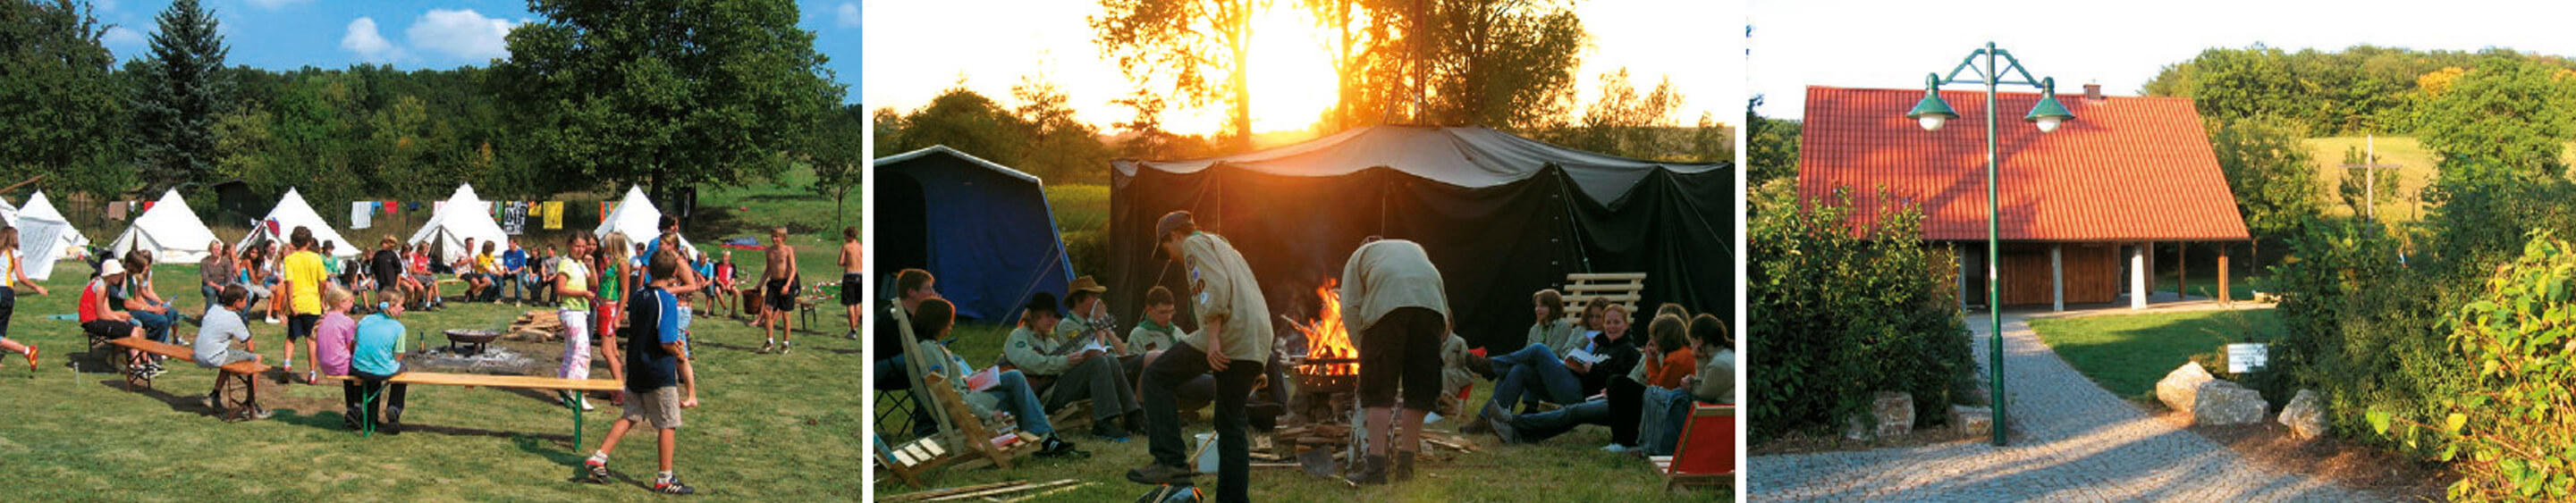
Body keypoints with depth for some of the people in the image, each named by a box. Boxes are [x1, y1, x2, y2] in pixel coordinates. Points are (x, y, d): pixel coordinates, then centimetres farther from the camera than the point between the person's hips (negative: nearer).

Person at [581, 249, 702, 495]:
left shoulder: (638, 296, 5)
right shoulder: (667, 301, -18)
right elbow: (667, 342, -23)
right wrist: (681, 355, -3)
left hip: (636, 369, 7)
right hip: (659, 371, -7)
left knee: (630, 417, 18)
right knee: (668, 424, 3)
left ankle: (598, 458, 12)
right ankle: (665, 479, 8)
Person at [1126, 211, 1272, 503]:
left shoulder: (1195, 244, 7)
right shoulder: (1226, 248, 34)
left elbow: (1216, 285, -12)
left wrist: (1213, 337, -19)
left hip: (1228, 333, -9)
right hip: (1258, 341, 9)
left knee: (1157, 377, -3)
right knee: (1231, 422, 14)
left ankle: (1171, 461, -14)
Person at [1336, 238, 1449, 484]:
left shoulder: (1359, 256, 30)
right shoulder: (1416, 249, 41)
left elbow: (1350, 307, 14)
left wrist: (1362, 347, 17)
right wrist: (1443, 329, 30)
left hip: (1387, 305, -3)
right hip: (1430, 304, 3)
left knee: (1379, 392, -2)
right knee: (1419, 390, 8)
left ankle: (1376, 465, -10)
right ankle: (1405, 465, 10)